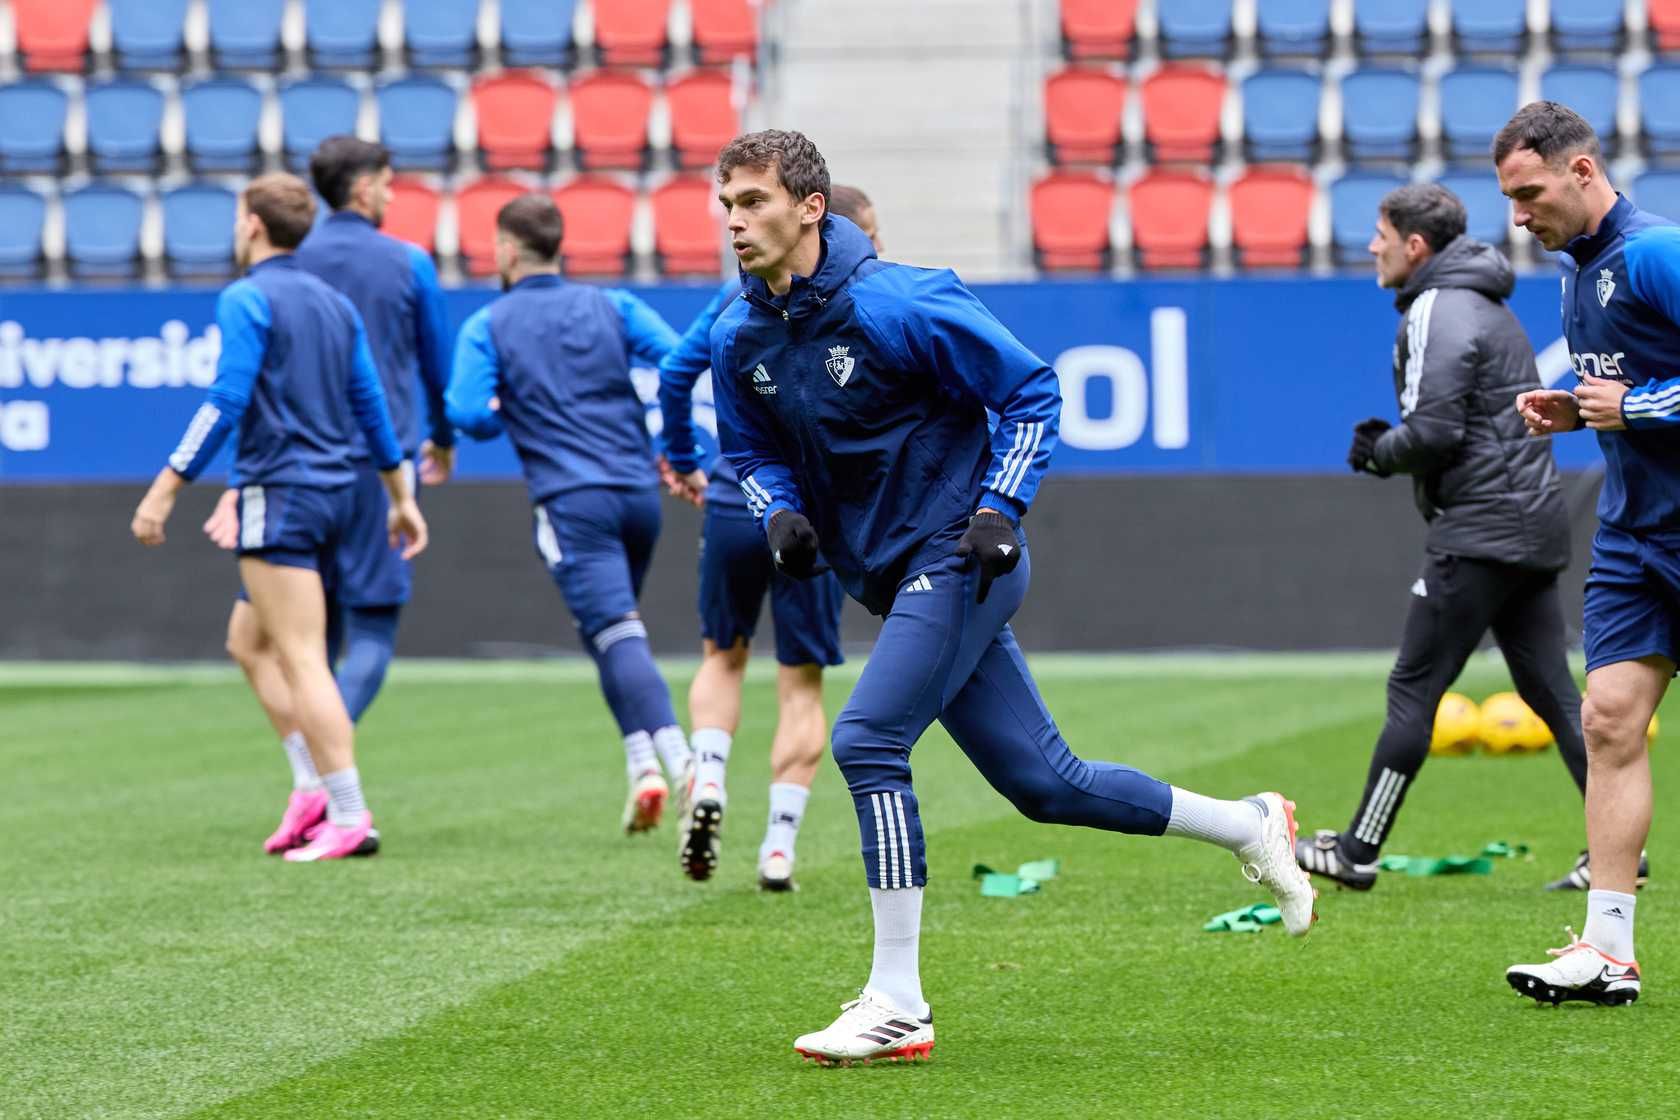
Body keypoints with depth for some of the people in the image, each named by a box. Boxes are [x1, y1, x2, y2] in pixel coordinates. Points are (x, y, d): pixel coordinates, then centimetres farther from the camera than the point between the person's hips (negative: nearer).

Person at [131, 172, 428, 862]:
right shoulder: (335, 305, 14)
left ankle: (348, 817, -14)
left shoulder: (248, 299, -9)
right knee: (251, 642, 18)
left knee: (302, 661, -8)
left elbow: (226, 404, -17)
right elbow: (372, 407, 17)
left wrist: (165, 489, -15)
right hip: (337, 491, 8)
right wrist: (401, 496, 25)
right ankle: (326, 792, 11)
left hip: (281, 494, -8)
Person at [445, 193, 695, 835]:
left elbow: (467, 415, -7)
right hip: (639, 491, 4)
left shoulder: (487, 327, 4)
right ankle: (642, 764, 9)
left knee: (617, 636, -13)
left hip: (572, 500, -4)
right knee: (615, 631, 21)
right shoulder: (613, 307, 12)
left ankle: (678, 762, -30)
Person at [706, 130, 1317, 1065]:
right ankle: (1253, 829, 28)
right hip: (894, 579, 7)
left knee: (867, 741, -20)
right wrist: (782, 513, -3)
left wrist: (999, 510, -16)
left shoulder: (897, 305, -17)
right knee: (1044, 783, 9)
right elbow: (753, 452, 18)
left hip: (957, 559, -7)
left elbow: (1032, 390, -9)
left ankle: (898, 1006, -15)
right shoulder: (741, 340, 2)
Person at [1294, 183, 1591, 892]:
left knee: (1413, 688, -4)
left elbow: (1432, 432, -20)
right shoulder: (1487, 306, 20)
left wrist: (1379, 453, -1)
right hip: (1535, 522, 10)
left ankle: (1357, 851, 0)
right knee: (1551, 691, 8)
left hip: (1480, 531, -10)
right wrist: (1390, 445, 11)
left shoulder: (1438, 313, -11)